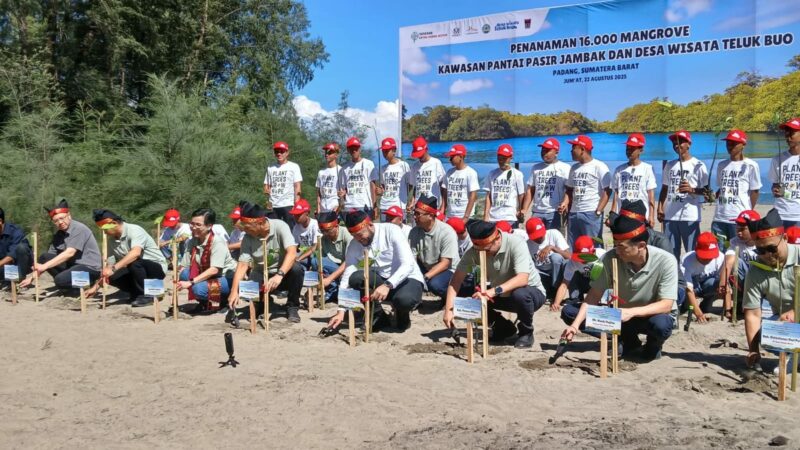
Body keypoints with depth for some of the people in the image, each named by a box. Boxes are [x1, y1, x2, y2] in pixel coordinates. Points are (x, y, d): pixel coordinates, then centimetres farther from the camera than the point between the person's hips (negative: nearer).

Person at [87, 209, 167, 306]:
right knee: (113, 277, -12)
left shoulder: (134, 230, -21)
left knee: (133, 262, -34)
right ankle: (138, 292, 8)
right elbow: (109, 265, 6)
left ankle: (145, 295, -16)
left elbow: (135, 253, -39)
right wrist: (95, 287, 1)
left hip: (157, 267, -7)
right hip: (137, 269, 7)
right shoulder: (111, 240, 2)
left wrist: (114, 268, -45)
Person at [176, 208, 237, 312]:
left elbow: (214, 270, -28)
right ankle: (204, 303, 3)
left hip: (226, 278, -6)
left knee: (199, 288, -31)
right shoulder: (191, 242, -2)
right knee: (184, 273, -17)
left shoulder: (218, 243, -20)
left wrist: (190, 282, -33)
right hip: (207, 276, 7)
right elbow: (183, 266, -3)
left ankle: (224, 301, -2)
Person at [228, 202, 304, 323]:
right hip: (261, 276, 2)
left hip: (283, 273, -2)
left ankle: (292, 307, -11)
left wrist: (279, 275, -47)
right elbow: (242, 264, -17)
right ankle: (263, 303, 11)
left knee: (296, 269, -34)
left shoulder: (280, 226, -21)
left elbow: (292, 253, -33)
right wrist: (234, 291, -29)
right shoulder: (248, 238, -12)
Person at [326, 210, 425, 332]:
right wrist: (341, 311, -17)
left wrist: (388, 285, -40)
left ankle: (402, 314, 2)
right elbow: (347, 278, -8)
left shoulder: (391, 231, -20)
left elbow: (408, 265, -26)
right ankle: (378, 316, -1)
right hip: (381, 281, 4)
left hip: (407, 279, -4)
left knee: (404, 299, -38)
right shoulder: (353, 246, -7)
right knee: (355, 278, -25)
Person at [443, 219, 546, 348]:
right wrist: (449, 310, -28)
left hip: (531, 292, -5)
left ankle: (526, 332, -6)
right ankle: (505, 329, 9)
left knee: (520, 294, -38)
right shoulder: (474, 252, -17)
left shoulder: (516, 244, -29)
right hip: (501, 296, 5)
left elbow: (522, 279, -40)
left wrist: (495, 290, -53)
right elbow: (456, 279, -16)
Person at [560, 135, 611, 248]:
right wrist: (564, 204, 3)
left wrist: (598, 211, -16)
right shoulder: (574, 168, 15)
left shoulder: (599, 167, -7)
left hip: (591, 213, -7)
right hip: (574, 213, 7)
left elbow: (607, 191, -10)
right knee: (572, 248, 11)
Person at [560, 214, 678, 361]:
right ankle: (629, 341, -1)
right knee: (569, 311, -14)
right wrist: (576, 324, -28)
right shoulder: (610, 258, -20)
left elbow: (666, 305, -26)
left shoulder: (665, 261, -25)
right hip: (619, 313, 3)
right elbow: (594, 295, -14)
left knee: (661, 325, -40)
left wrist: (632, 312, -42)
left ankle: (654, 345, 1)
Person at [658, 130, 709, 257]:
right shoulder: (669, 165, 15)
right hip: (669, 216, 5)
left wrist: (691, 189, -24)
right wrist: (660, 208, 9)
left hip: (690, 217, -5)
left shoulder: (698, 165, -2)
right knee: (671, 252, 9)